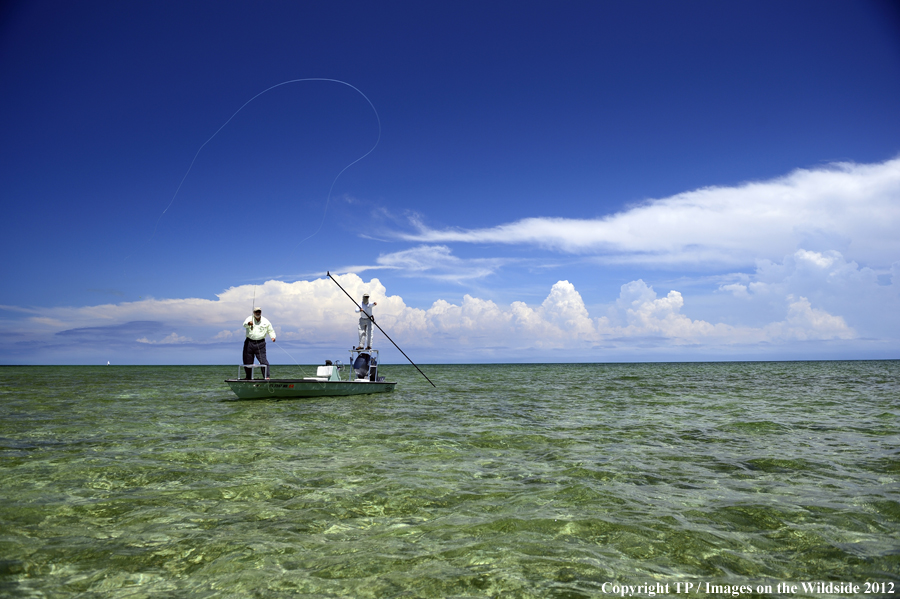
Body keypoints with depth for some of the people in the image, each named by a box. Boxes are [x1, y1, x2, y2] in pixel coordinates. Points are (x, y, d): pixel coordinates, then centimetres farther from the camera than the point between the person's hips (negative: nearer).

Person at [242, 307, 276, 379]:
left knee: (263, 360, -11)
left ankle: (267, 376, -10)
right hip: (249, 342, 1)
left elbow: (271, 331, 14)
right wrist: (248, 323, -44)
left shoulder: (266, 322, 7)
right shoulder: (249, 319, 2)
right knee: (247, 361, 8)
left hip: (260, 343, -1)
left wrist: (273, 337, -7)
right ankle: (248, 376, 25)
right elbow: (244, 324, -19)